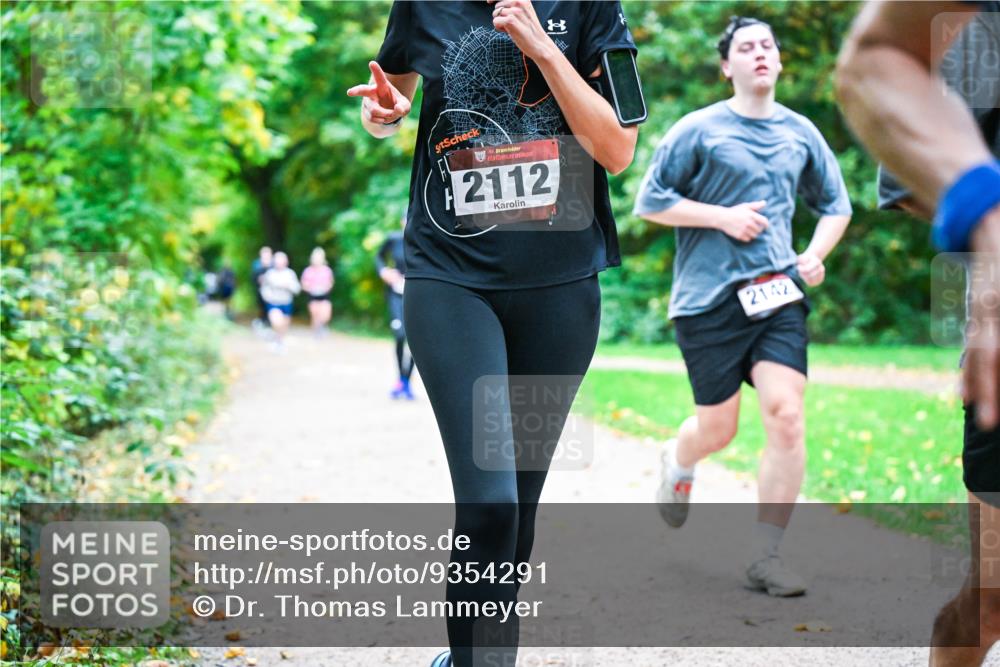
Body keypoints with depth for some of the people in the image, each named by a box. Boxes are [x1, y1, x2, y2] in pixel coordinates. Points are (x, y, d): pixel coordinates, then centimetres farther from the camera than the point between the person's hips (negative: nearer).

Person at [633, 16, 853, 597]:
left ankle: (767, 557, -3)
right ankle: (677, 462, 42)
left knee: (787, 417, -12)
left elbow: (836, 203, 25)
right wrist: (723, 216, -10)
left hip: (778, 293, 3)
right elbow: (649, 201, -1)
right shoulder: (698, 130, -1)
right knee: (717, 429, 4)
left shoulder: (800, 133, 12)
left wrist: (816, 254, 6)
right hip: (709, 297, -3)